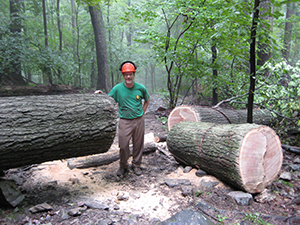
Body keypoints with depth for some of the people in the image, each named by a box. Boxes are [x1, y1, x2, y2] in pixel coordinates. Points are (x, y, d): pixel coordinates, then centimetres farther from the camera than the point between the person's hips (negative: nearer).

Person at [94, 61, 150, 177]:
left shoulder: (140, 88, -2)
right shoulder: (117, 88, -5)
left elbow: (147, 99, 15)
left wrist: (142, 112, 7)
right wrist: (100, 95, -19)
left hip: (139, 120, 2)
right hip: (125, 121, -1)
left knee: (138, 145, 11)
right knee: (123, 145, 0)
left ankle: (136, 165, 28)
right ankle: (123, 166, 21)